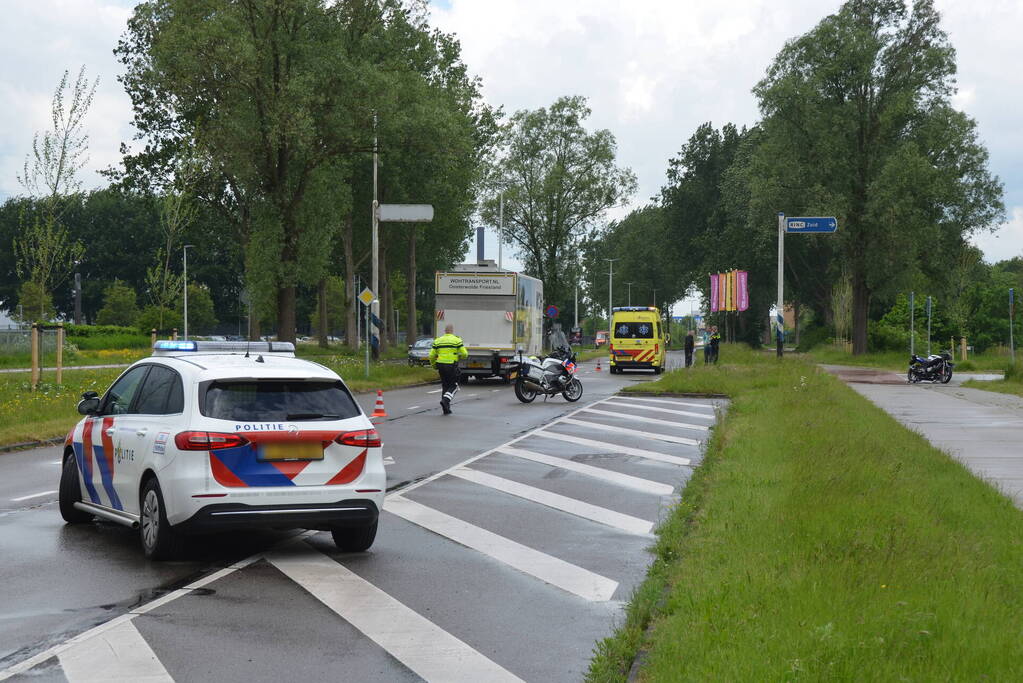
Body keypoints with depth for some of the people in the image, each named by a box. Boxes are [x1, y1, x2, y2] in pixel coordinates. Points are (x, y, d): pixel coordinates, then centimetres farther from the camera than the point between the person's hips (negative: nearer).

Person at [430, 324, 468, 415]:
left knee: (445, 386, 15)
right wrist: (459, 357, 15)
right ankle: (445, 400, -18)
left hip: (441, 365, 4)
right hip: (452, 366, -4)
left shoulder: (437, 341, 8)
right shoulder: (457, 340, -2)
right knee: (453, 386, 8)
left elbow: (431, 356, 5)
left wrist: (434, 365, 21)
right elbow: (465, 354, -6)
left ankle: (446, 409, 13)